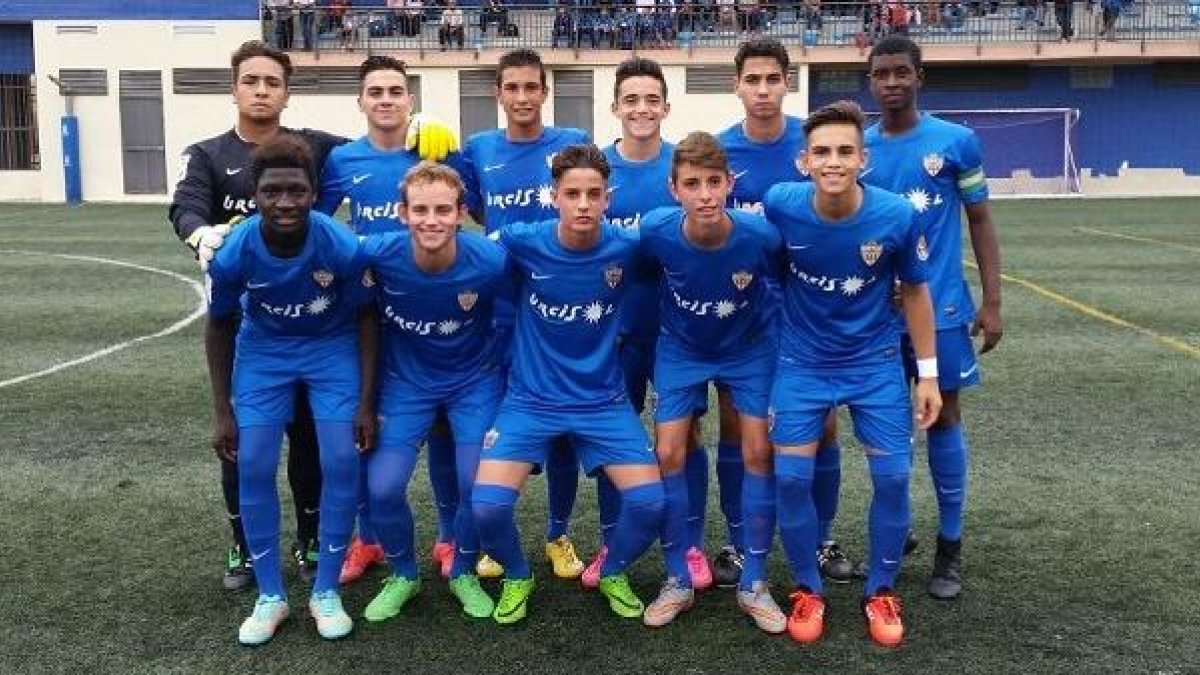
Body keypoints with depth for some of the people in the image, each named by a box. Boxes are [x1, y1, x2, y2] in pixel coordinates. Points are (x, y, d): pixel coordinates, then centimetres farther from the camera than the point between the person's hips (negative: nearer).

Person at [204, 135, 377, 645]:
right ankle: (270, 596, 13)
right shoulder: (233, 253, -25)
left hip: (333, 349, -1)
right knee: (253, 467, -5)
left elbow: (365, 317, -12)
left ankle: (326, 592, 10)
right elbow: (219, 325, -6)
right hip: (263, 351, 1)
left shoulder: (342, 246, -29)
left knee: (341, 463, -9)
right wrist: (222, 413, -4)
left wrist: (366, 404, -11)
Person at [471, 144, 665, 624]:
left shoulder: (628, 247, -11)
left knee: (650, 501, -13)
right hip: (530, 399, -1)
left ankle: (613, 573, 22)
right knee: (487, 506, -17)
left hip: (604, 401, 1)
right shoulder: (522, 242, -13)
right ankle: (517, 577, 18)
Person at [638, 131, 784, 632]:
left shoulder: (760, 235, -32)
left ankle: (753, 584, 13)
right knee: (669, 455, -4)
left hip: (749, 347, 0)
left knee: (759, 454, -3)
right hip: (681, 350, 1)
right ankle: (678, 581, 13)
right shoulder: (657, 230, -29)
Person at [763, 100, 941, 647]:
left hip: (876, 362, 0)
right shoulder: (781, 205, -20)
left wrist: (927, 373, -2)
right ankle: (808, 590, 20)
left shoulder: (896, 216, -20)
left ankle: (880, 591, 23)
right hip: (802, 362, 0)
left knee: (893, 477, 0)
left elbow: (915, 292, -4)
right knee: (791, 478, -3)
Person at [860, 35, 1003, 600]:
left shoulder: (956, 142, -3)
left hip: (940, 305, -2)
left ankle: (950, 547, 16)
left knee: (944, 416, 4)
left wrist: (992, 302, -3)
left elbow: (980, 222, 2)